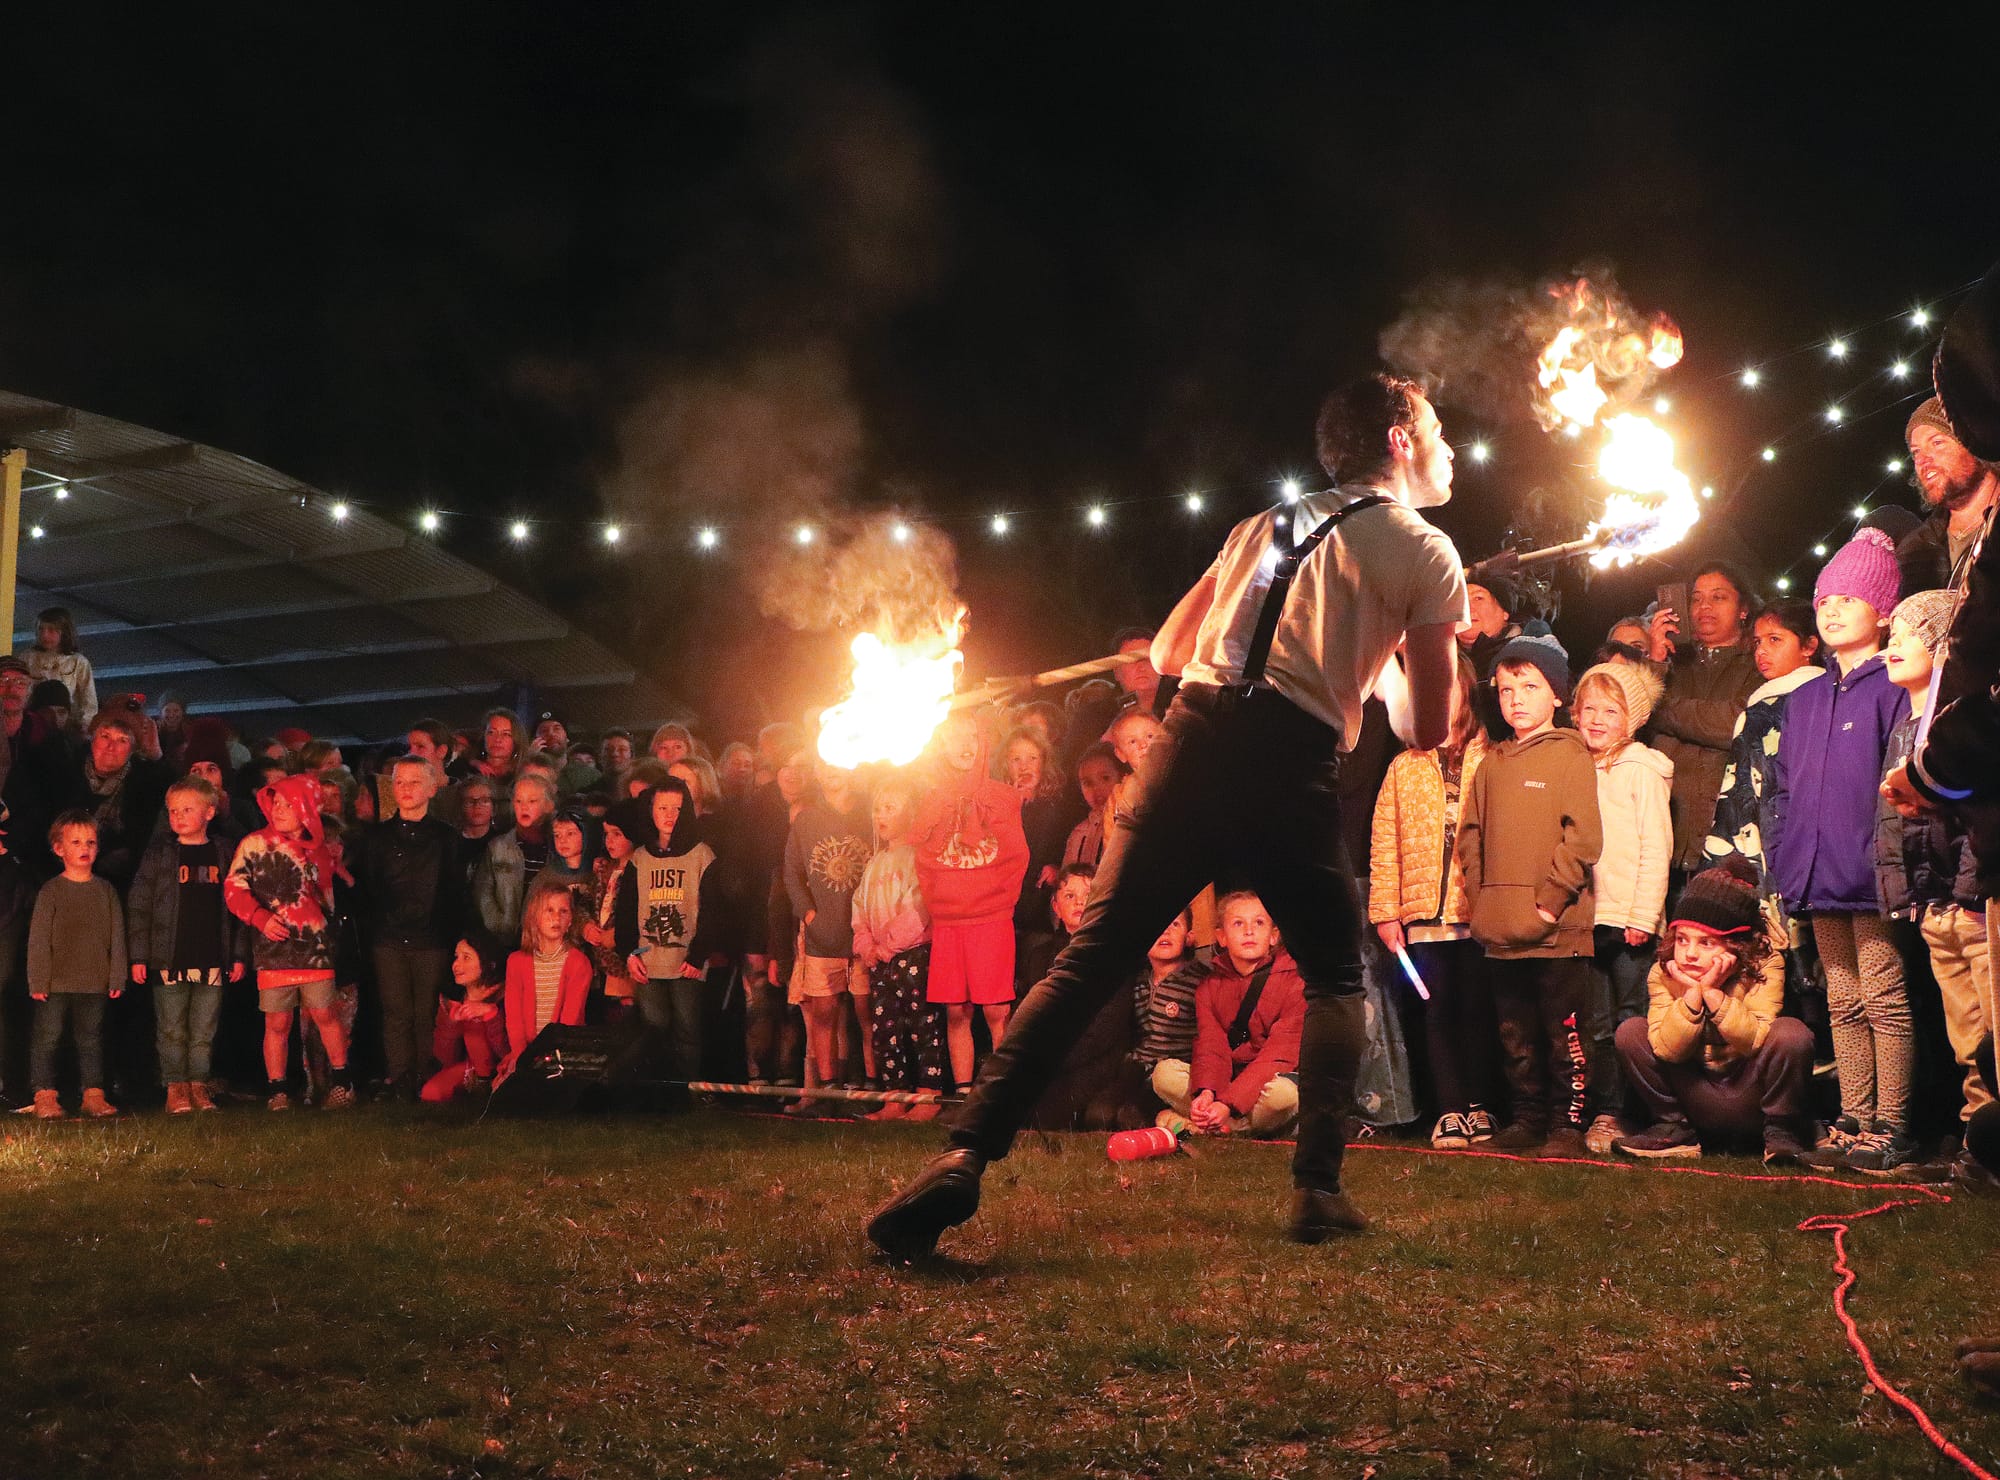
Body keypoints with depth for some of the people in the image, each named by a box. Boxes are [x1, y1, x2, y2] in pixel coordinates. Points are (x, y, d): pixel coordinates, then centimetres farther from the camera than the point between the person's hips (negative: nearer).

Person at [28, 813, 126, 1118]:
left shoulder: (106, 891, 8)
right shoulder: (51, 891, -1)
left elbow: (117, 937, 9)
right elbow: (38, 939, -4)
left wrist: (117, 978, 3)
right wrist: (38, 981, -9)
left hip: (94, 984, 3)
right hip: (56, 984, -3)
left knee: (91, 1040, 9)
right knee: (48, 1039, 0)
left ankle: (94, 1094, 13)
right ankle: (45, 1095, 6)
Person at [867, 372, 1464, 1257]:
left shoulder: (1262, 526, 28)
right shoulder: (1425, 552, 13)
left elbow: (1166, 653, 28)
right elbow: (1430, 730, 11)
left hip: (1191, 740, 3)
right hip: (1290, 766, -3)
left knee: (1088, 959, 0)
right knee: (1336, 978, 18)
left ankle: (967, 1156, -12)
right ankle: (1317, 1188, 8)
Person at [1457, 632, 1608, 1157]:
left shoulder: (1571, 756, -3)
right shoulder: (1491, 765, 16)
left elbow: (1583, 837, -11)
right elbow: (1471, 836, 17)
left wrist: (1549, 899, -15)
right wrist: (1478, 898, 5)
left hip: (1556, 930, -6)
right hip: (1501, 934, 6)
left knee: (1566, 1032, -1)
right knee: (1516, 1035, 13)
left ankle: (1568, 1125, 6)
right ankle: (1527, 1120, 22)